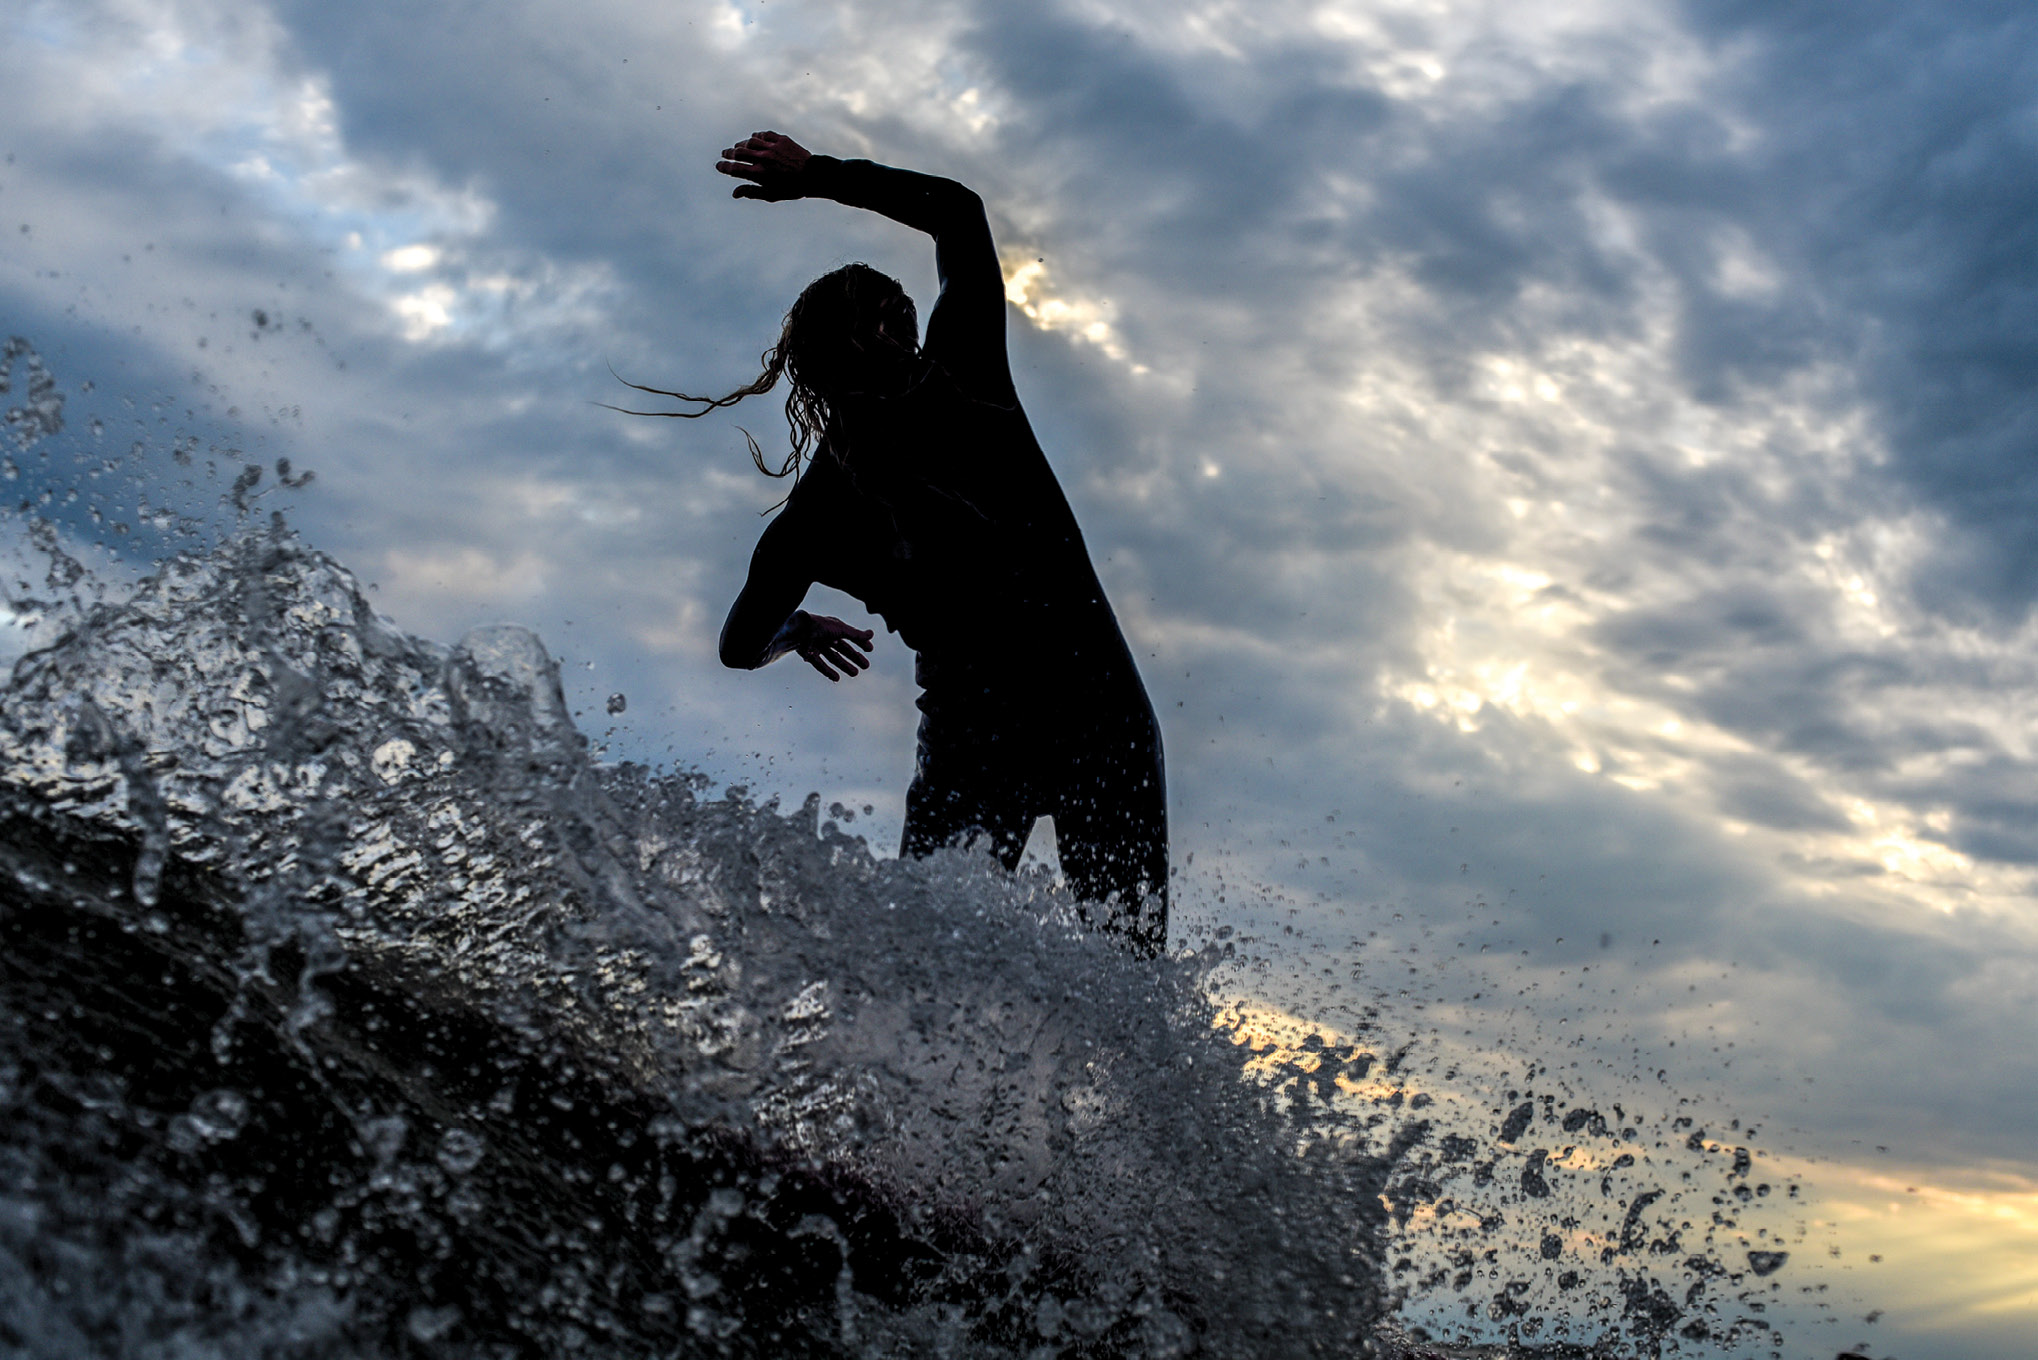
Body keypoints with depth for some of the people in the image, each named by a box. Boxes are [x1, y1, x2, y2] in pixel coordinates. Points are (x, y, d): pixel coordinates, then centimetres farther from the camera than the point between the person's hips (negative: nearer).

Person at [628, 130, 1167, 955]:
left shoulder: (816, 507, 3)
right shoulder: (964, 376, 0)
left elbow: (741, 645, 12)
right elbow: (959, 212, 14)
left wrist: (799, 632, 34)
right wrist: (821, 177, 18)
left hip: (970, 724, 1)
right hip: (1095, 696, 0)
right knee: (1128, 954, 3)